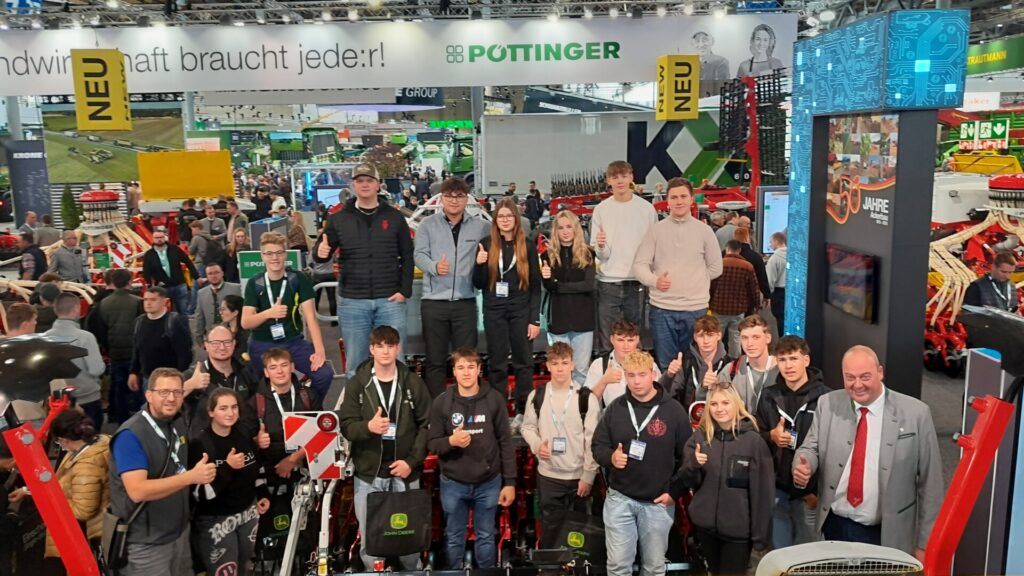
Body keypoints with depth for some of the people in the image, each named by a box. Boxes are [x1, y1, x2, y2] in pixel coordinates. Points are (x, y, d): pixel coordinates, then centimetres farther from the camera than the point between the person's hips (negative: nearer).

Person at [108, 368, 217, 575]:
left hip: (179, 532, 7)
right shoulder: (131, 436, -20)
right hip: (146, 543, -7)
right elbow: (137, 491, -29)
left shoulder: (178, 424, 3)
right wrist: (192, 476, -33)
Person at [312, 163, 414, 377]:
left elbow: (407, 256, 6)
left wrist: (405, 290, -4)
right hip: (352, 302, 1)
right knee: (356, 364, 8)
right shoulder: (339, 219, 8)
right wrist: (320, 252, -16)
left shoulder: (394, 217, 6)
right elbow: (320, 252, 9)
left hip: (390, 300, -1)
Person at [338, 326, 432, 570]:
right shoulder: (356, 384, 0)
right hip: (368, 474, 0)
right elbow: (346, 426, -5)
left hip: (405, 473, 0)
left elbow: (427, 425, -1)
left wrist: (412, 461, -10)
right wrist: (368, 427, -27)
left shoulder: (413, 383, 0)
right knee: (369, 539, 8)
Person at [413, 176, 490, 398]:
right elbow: (419, 254, -5)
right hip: (434, 301, 0)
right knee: (435, 359, 7)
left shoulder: (481, 226, 6)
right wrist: (434, 267, -23)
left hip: (466, 302, 1)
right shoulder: (427, 224, 3)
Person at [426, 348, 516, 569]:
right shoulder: (441, 403, -5)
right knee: (454, 538, 15)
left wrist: (510, 482, -2)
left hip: (489, 483, 0)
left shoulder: (495, 399, -6)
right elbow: (431, 443, -2)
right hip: (453, 484, 0)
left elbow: (505, 442, -2)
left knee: (486, 537, 15)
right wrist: (450, 441, -23)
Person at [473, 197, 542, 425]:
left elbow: (535, 285, 1)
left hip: (521, 311, 0)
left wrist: (535, 320, -4)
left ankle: (523, 411, 17)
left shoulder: (527, 246, 1)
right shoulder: (486, 245, 2)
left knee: (523, 362, 6)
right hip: (494, 311, 1)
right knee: (497, 363, 7)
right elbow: (478, 284, 3)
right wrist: (480, 265, -16)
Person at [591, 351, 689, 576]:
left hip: (659, 502, -1)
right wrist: (610, 457, -17)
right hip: (619, 498, 1)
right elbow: (598, 446, 5)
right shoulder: (615, 408, -1)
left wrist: (675, 492, -6)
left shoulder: (674, 410, -6)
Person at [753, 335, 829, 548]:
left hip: (810, 491, -3)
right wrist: (770, 436, -10)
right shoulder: (769, 396, 3)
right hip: (776, 490, 3)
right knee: (779, 552, 13)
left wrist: (820, 490, -12)